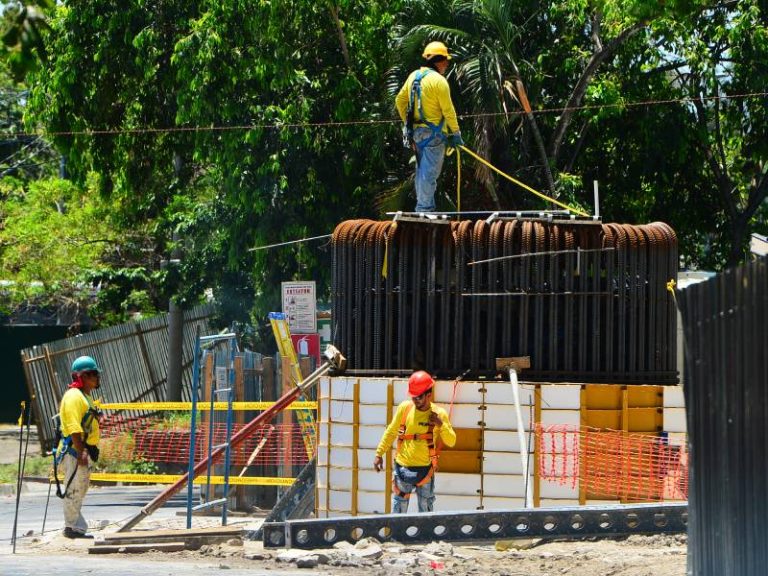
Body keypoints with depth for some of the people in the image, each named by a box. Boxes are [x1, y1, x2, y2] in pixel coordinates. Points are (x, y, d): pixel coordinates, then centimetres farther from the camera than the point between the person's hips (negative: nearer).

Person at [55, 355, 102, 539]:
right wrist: (81, 452, -26)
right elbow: (73, 427, -22)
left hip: (85, 451, 11)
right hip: (74, 450, -11)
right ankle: (72, 527, -3)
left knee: (80, 490, 15)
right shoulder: (73, 396, -14)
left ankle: (78, 527, 21)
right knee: (74, 489, -7)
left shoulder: (85, 396, 19)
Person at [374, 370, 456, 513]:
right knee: (398, 511, 5)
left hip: (425, 469, -1)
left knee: (426, 511, 7)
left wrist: (441, 425, -20)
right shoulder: (405, 408, -5)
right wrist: (379, 454, 6)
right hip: (403, 467, 1)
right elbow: (391, 432, 6)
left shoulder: (439, 414, -7)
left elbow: (451, 442, -4)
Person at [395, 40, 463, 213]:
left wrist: (407, 122, 24)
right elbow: (448, 111, -15)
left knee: (422, 170, 16)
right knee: (430, 172, -6)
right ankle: (424, 209, -7)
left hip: (416, 132, 8)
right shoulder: (438, 81, -15)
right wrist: (456, 133, -7)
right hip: (433, 133, -8)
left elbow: (400, 100, 16)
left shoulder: (414, 76, 8)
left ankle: (424, 206, 23)